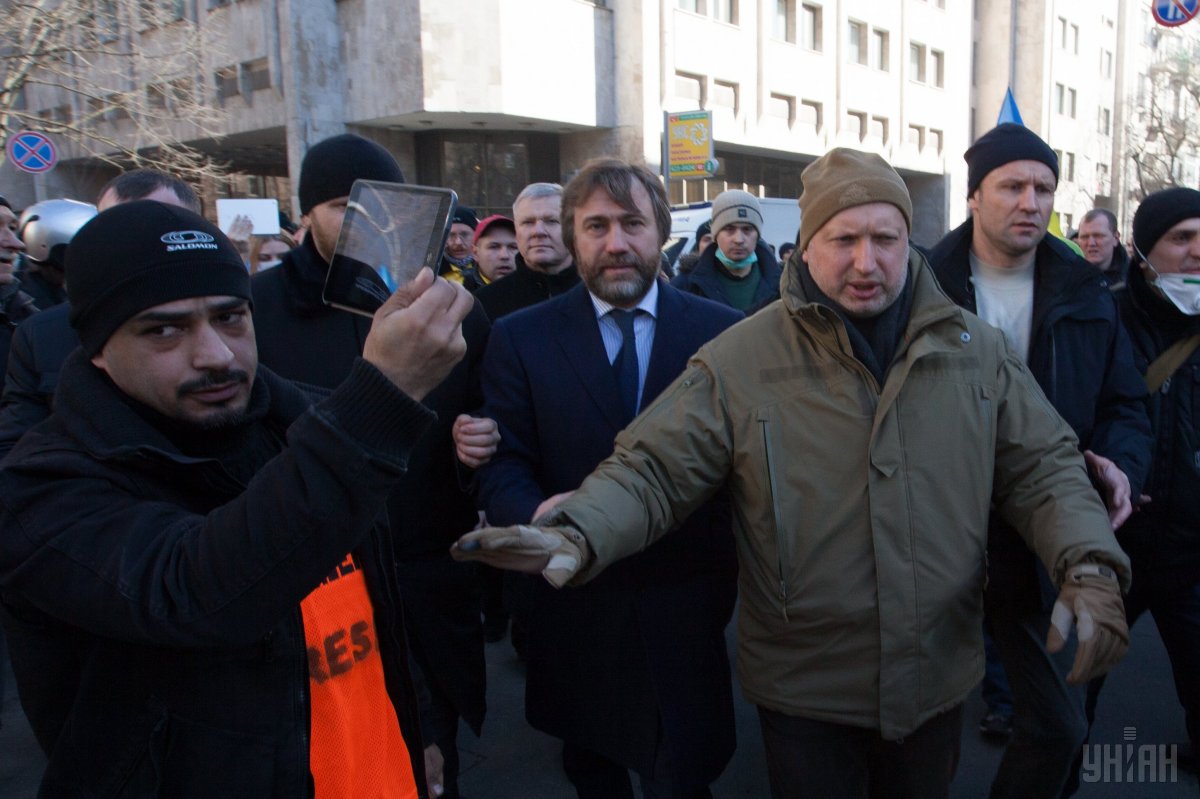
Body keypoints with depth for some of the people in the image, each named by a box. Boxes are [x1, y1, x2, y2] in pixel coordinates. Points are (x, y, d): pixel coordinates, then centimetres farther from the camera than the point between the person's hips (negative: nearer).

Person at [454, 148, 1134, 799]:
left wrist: (1090, 567, -15)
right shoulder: (739, 361, -12)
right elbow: (653, 471, -13)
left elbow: (1044, 468, 2)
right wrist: (580, 534, -32)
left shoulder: (976, 349, -1)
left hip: (942, 678, 4)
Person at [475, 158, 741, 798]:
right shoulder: (518, 338, -2)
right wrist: (536, 513, -26)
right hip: (571, 605, 1)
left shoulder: (720, 330, -2)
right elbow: (502, 465, -5)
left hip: (684, 605, 0)